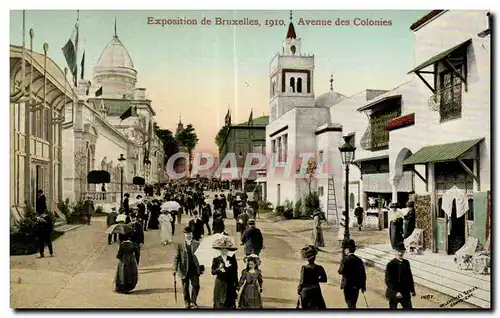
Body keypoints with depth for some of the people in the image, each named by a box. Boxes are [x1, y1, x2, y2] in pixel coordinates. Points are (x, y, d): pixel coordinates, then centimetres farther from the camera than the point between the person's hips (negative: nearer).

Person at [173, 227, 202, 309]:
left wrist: (202, 268, 1)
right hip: (184, 269, 0)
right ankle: (187, 303, 27)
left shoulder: (197, 244, -1)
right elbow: (176, 257, -1)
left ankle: (193, 302, 19)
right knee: (185, 288, 10)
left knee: (196, 286, 1)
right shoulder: (180, 245, -3)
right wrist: (175, 269, -7)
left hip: (194, 269, 1)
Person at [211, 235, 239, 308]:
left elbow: (235, 272, 5)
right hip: (220, 285, -2)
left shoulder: (232, 259, 4)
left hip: (230, 285, 2)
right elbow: (213, 272, -5)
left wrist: (236, 285, 3)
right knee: (220, 303, -1)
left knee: (231, 303, 3)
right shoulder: (216, 260, -1)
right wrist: (219, 269, -24)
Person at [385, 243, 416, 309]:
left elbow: (409, 276, 14)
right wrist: (395, 292, -25)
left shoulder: (406, 263, 3)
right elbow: (388, 281, -17)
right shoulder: (390, 264, -15)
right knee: (393, 308, 10)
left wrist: (412, 289, 14)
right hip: (393, 293, -5)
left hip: (405, 293, 5)